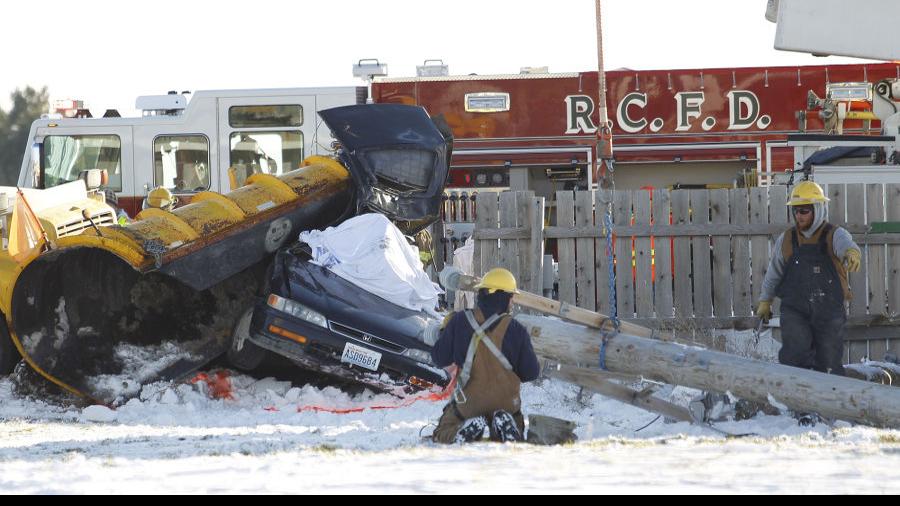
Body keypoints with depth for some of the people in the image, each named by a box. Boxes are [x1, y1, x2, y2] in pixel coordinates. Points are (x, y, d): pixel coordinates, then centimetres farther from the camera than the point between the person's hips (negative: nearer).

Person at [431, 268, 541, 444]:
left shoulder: (459, 322, -7)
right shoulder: (516, 330, -10)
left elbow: (440, 359, 2)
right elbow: (531, 373, -3)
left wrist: (446, 329, 19)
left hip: (468, 403, 0)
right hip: (506, 402, 0)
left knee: (442, 436, 20)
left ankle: (468, 430, -14)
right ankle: (504, 427, -11)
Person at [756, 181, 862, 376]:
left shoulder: (834, 235, -3)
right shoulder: (786, 241, 8)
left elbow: (845, 244, -27)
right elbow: (774, 272, 21)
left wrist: (852, 253, -52)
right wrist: (765, 301, 29)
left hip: (830, 314, -1)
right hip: (795, 311, 1)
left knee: (829, 365, 5)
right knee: (796, 351, -21)